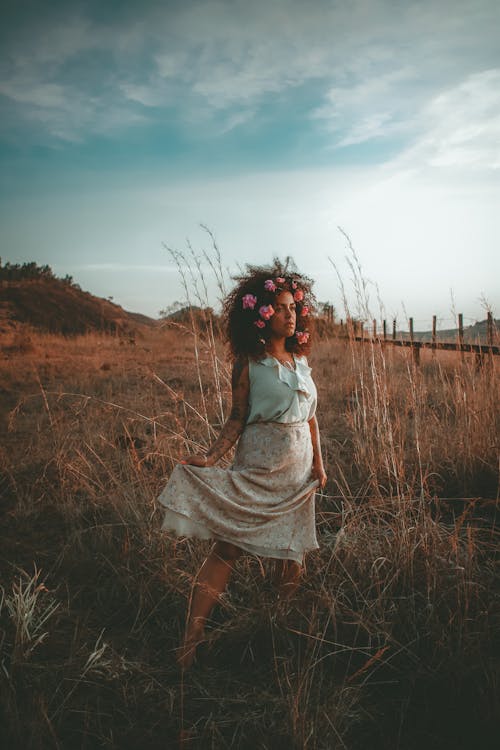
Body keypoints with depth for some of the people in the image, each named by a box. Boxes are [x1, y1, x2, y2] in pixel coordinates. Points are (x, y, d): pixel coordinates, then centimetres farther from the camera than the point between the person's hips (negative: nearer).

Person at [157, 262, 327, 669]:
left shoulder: (301, 360, 8)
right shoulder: (248, 363, -6)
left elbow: (310, 416, 12)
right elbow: (238, 418, -6)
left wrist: (318, 462, 7)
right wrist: (212, 457, -17)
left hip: (298, 469, 5)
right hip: (257, 469, -5)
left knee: (293, 547, 14)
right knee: (228, 546, -7)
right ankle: (193, 632, 0)